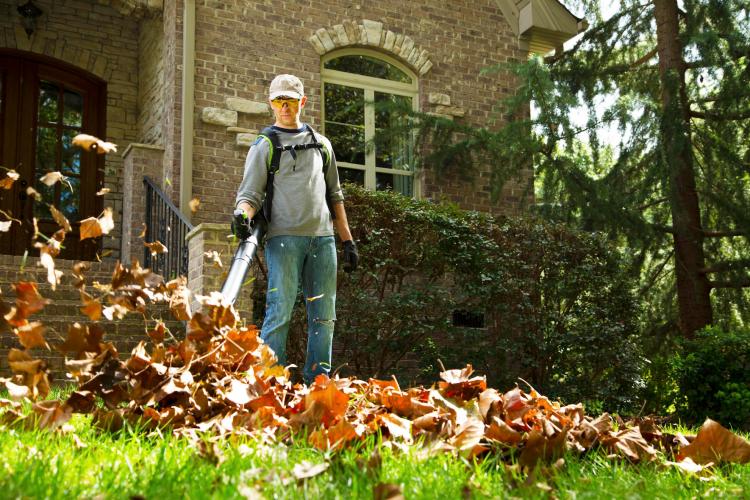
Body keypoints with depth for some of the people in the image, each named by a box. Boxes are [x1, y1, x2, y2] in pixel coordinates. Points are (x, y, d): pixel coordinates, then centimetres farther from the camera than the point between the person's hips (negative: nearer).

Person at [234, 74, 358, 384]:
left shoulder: (321, 144, 20)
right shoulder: (265, 145, 8)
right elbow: (250, 193, -1)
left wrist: (348, 241, 16)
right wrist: (244, 214, -24)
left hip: (322, 239, 4)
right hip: (284, 238, -4)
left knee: (324, 316, 4)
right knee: (280, 312, -11)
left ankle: (317, 383, 10)